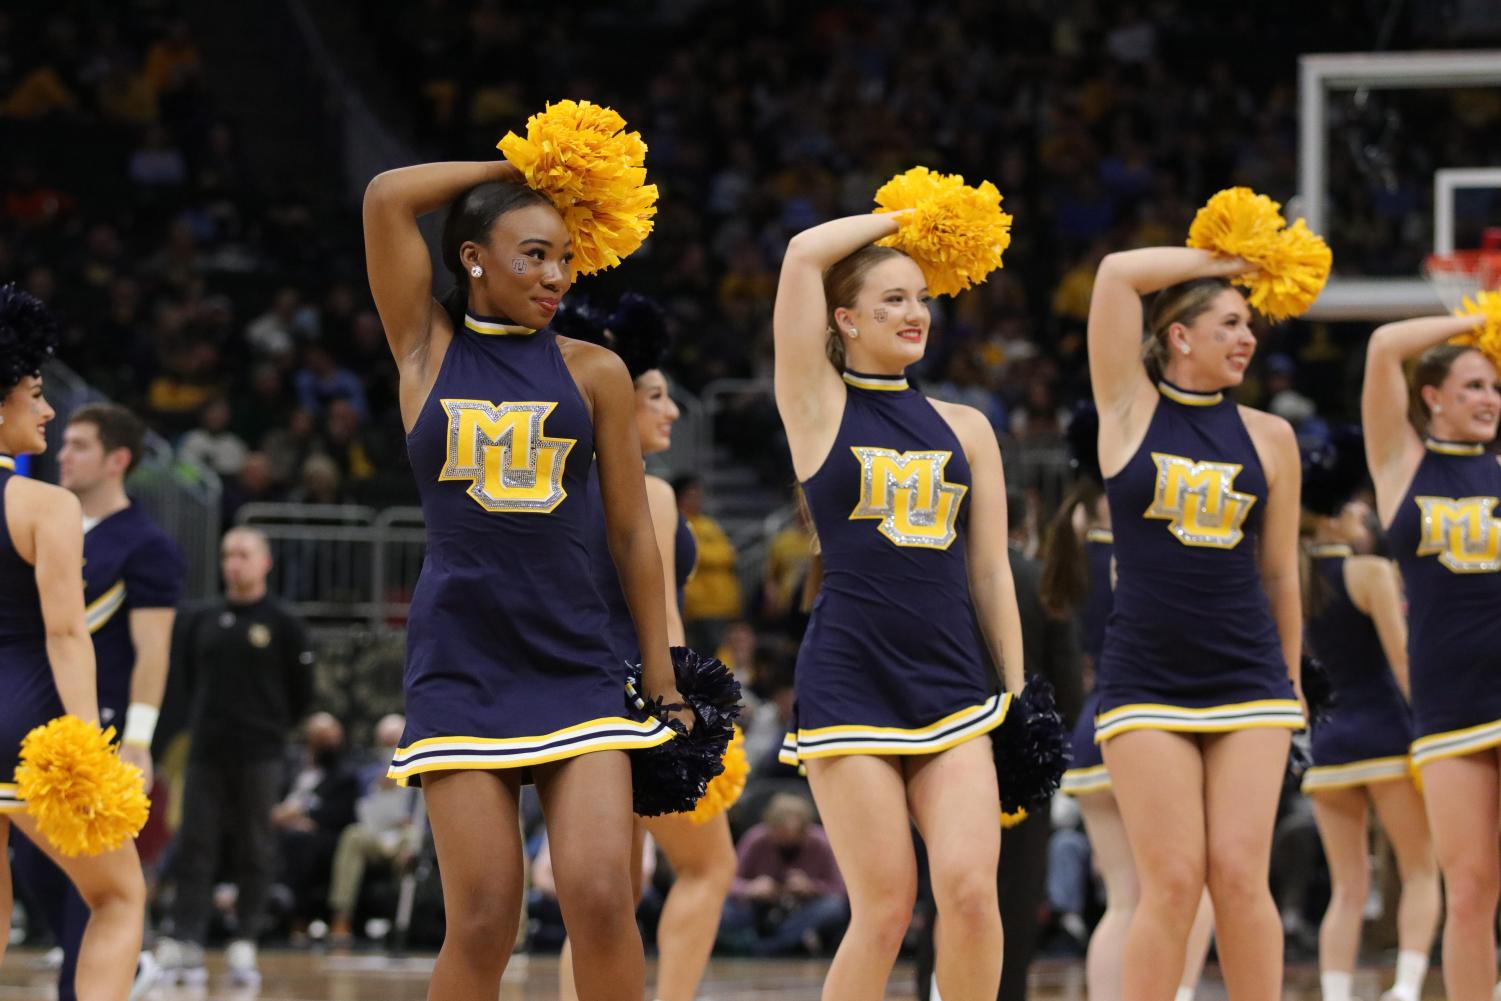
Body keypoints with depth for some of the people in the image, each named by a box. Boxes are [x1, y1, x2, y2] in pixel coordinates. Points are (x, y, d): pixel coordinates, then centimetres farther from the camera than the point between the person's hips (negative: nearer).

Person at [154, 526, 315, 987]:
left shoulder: (283, 623, -1)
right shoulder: (201, 621, 9)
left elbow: (301, 690, 2)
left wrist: (271, 729, 5)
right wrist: (206, 717, 12)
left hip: (258, 757, -3)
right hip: (206, 753, 3)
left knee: (255, 852, 0)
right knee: (194, 848, -1)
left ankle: (245, 946, 4)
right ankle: (185, 942, -2)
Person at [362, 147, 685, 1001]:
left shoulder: (593, 372, 8)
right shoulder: (428, 347, 6)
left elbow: (633, 531, 11)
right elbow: (388, 198, -4)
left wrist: (664, 677, 9)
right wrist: (515, 168, 5)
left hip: (575, 662, 1)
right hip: (460, 664, -1)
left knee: (602, 898, -11)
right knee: (483, 922, -6)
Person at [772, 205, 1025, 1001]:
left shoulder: (963, 428, 14)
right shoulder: (821, 407, 3)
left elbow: (989, 570, 15)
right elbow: (805, 254, -6)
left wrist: (1019, 695, 10)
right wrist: (900, 218, 8)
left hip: (953, 687, 3)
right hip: (849, 687, -3)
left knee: (970, 887, -13)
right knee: (884, 908, -7)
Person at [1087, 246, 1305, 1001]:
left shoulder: (1269, 437, 8)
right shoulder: (1132, 409, 2)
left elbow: (1279, 574, 14)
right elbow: (1118, 274, -6)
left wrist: (1289, 690, 16)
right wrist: (1219, 260, 4)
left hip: (1248, 681, 2)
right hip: (1145, 679, -2)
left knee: (1240, 877, -5)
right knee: (1171, 883, -7)